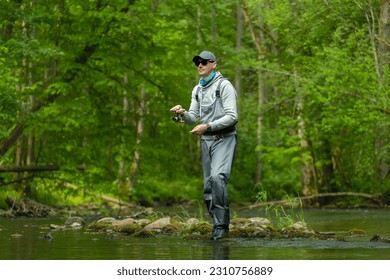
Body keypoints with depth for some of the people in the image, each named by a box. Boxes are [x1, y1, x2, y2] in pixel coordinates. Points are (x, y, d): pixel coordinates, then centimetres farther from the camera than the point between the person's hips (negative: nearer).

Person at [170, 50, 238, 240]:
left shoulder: (224, 85, -6)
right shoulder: (197, 90, 16)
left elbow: (232, 117, -13)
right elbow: (193, 118, 14)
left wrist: (207, 126, -19)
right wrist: (182, 113, -8)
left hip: (224, 139, -7)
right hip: (206, 140, 7)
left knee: (218, 177, -26)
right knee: (209, 186, 5)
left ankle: (222, 223, -22)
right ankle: (218, 225, 12)